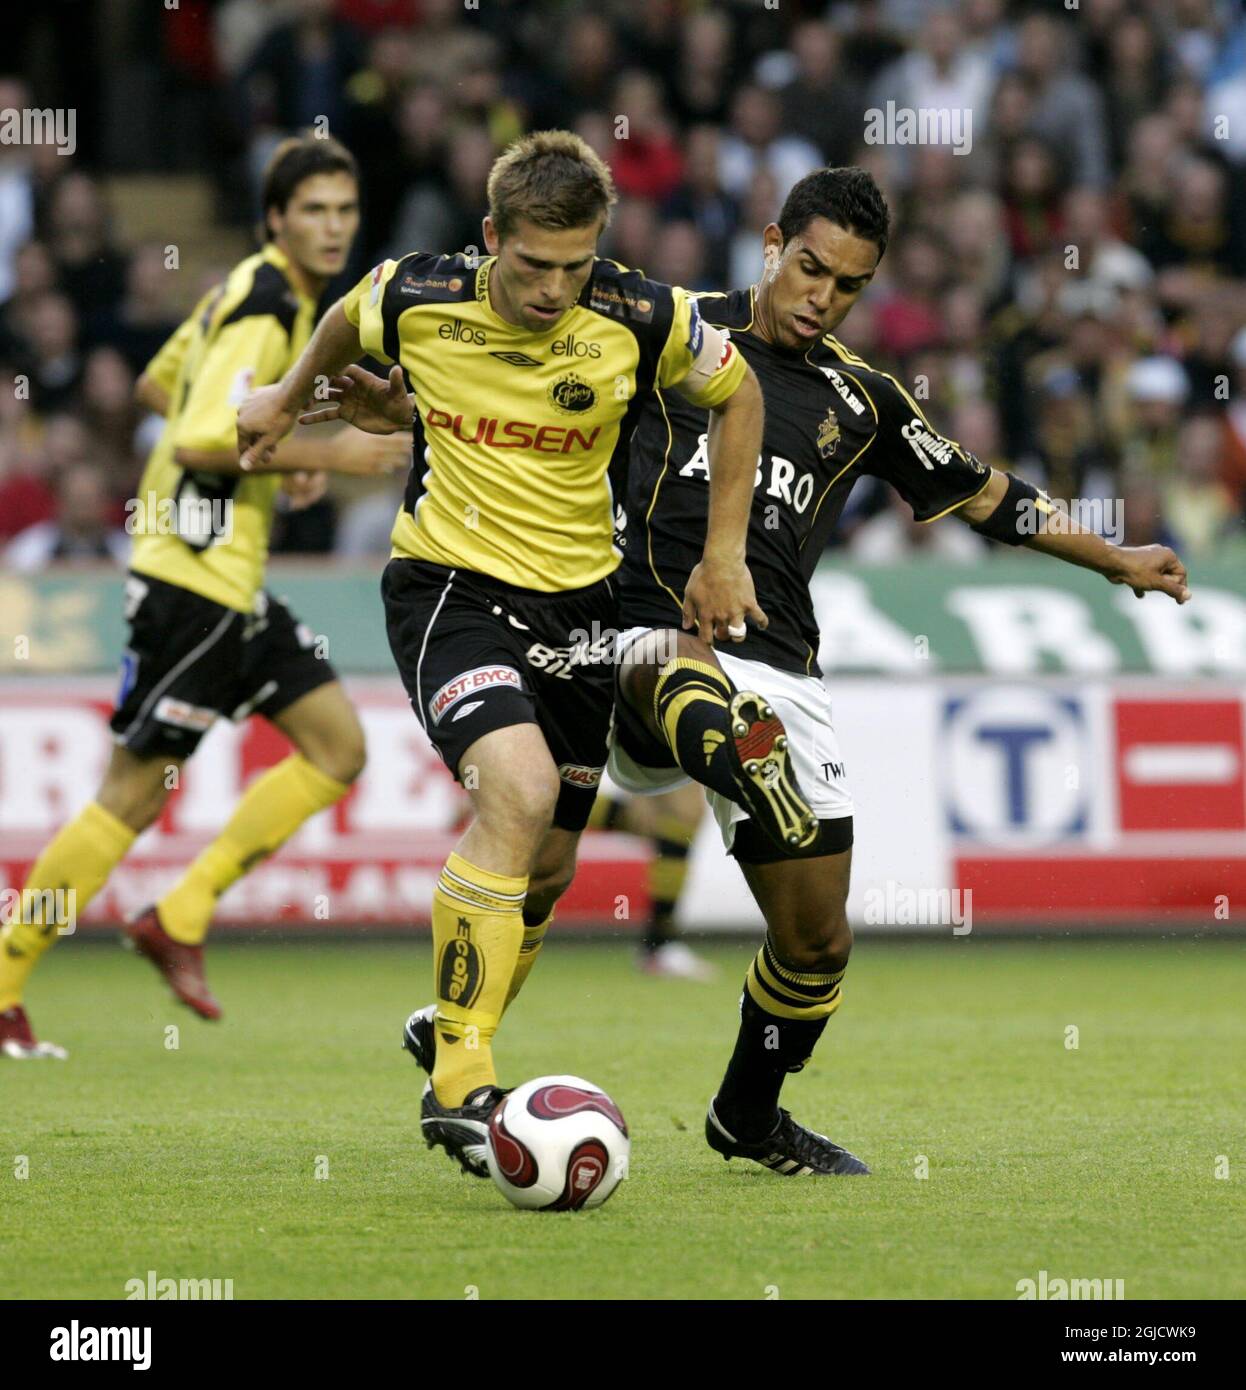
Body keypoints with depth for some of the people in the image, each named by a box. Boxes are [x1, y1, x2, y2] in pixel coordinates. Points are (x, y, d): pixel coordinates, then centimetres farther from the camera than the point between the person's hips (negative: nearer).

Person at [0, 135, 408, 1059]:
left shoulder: (266, 294, 14)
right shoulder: (262, 307, -16)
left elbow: (157, 386, 23)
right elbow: (202, 437, -25)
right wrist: (326, 454, -20)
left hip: (231, 574, 10)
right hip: (193, 574, -10)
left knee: (339, 750, 7)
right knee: (136, 790, -6)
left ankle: (179, 920, 9)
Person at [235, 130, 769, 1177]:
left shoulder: (644, 320, -12)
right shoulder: (415, 298, -12)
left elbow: (736, 395, 7)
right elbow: (347, 324, 13)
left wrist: (723, 558, 7)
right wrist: (291, 397, 28)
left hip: (576, 600, 3)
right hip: (448, 582, -3)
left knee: (548, 864, 9)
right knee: (519, 787, -28)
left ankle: (448, 1025, 38)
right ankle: (460, 1084, -25)